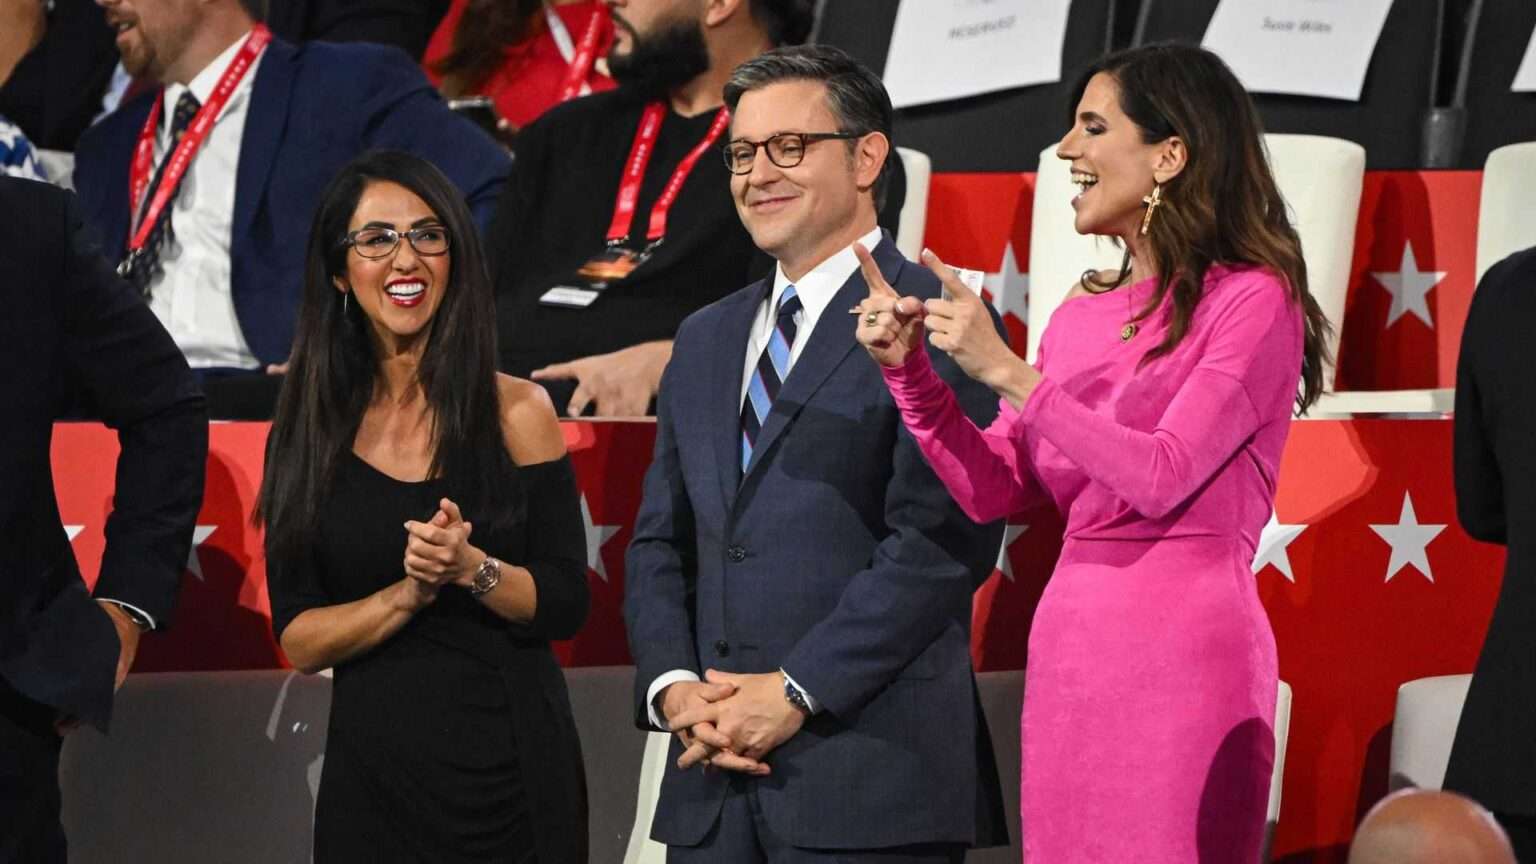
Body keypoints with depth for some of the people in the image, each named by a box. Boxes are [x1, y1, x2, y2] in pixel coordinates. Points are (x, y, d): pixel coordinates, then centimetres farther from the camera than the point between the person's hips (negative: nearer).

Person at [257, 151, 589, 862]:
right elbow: (298, 640, -2)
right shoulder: (307, 433, 1)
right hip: (373, 771, 1)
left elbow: (566, 605, -2)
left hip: (513, 769, -1)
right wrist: (407, 592, -16)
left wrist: (473, 569, -18)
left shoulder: (515, 411, -1)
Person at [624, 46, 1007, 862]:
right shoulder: (705, 338, 19)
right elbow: (660, 542, 18)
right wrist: (673, 687, -1)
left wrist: (794, 693, -16)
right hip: (712, 780, 7)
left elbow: (944, 539, -14)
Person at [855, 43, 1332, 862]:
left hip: (1185, 659, -6)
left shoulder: (1252, 301, -7)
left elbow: (1162, 478, -17)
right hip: (1070, 652, 7)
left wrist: (1007, 372, -19)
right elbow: (995, 489, 12)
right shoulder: (1084, 313, 13)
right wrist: (909, 371, -1)